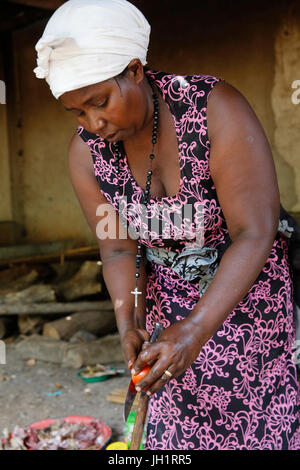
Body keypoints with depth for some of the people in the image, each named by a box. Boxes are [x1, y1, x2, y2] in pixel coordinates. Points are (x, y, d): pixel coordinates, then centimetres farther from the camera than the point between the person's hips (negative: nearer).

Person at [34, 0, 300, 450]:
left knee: (262, 421, 1)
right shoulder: (86, 151, -11)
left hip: (251, 290, -3)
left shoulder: (216, 107, -26)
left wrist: (196, 329, -36)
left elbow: (255, 232, -28)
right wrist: (130, 324, -24)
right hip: (168, 299, 4)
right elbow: (119, 250, -6)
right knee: (177, 428, 4)